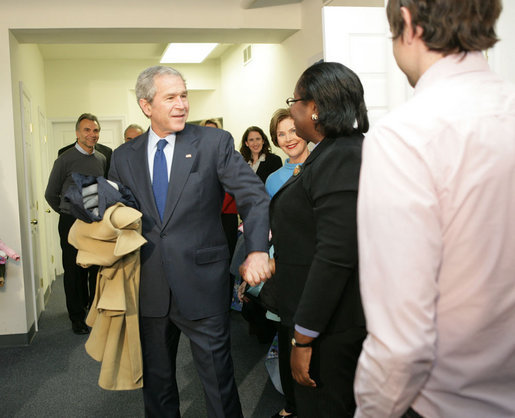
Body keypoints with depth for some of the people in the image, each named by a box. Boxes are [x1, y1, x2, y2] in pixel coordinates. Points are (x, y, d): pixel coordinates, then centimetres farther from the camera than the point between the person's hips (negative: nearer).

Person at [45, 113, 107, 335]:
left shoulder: (102, 159, 7)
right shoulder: (65, 159, -6)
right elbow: (51, 194, 2)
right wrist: (67, 212, 11)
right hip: (72, 223, -4)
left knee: (98, 270, 8)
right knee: (74, 272, 4)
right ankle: (77, 316, 17)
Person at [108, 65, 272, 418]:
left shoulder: (215, 143, -3)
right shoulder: (124, 157, 6)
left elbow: (254, 195, -8)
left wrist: (258, 250, -22)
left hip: (203, 285, -3)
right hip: (149, 290, 4)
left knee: (218, 377, 9)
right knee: (156, 380, 20)